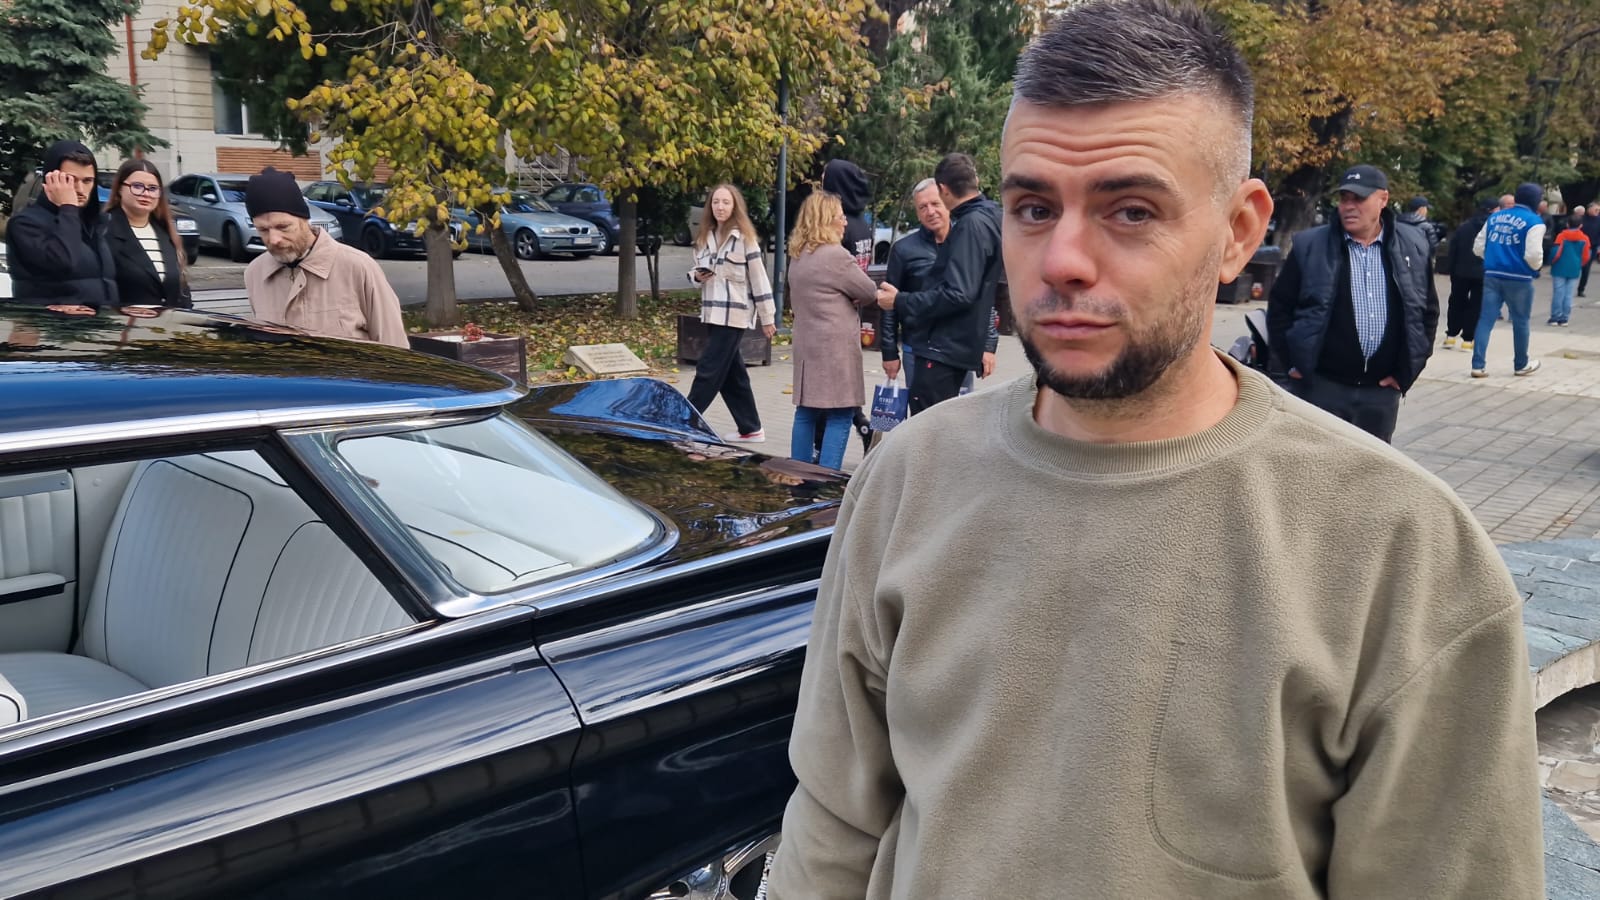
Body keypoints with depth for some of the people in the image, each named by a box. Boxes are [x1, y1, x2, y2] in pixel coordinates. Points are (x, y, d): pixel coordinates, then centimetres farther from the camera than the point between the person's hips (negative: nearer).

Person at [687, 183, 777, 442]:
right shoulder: (704, 237, 11)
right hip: (713, 313, 7)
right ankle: (750, 428, 18)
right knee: (732, 373, 10)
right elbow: (698, 269, 23)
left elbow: (758, 278, -7)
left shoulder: (744, 238, -8)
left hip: (734, 314, -7)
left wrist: (767, 317, -7)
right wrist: (697, 275, -3)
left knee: (709, 371, -6)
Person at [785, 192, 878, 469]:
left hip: (806, 346, 9)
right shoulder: (836, 255, -14)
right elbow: (870, 292, -7)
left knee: (806, 414, 13)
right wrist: (852, 302, 13)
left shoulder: (798, 256, 13)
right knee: (840, 417, -4)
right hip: (835, 349, -9)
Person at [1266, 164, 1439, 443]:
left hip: (1380, 390, 3)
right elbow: (1280, 306, 2)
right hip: (1320, 385, -3)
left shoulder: (1413, 247, 3)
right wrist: (1291, 363, -3)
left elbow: (1427, 311, 11)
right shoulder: (1310, 245, -4)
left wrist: (1407, 371, 6)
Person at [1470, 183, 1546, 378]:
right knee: (1520, 322, 10)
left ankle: (1478, 365, -4)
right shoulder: (1534, 221, -7)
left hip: (1491, 275, 4)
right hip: (1518, 278, -4)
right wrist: (1536, 268, 6)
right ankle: (1521, 365, 22)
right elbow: (1533, 254, -15)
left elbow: (1478, 247, 13)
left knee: (1486, 319, 2)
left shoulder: (1494, 217, 11)